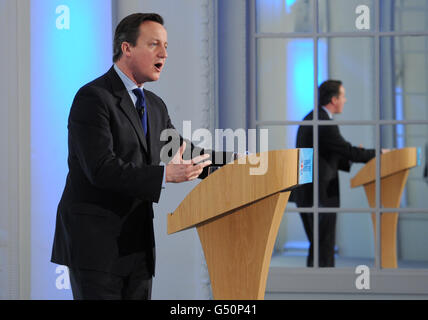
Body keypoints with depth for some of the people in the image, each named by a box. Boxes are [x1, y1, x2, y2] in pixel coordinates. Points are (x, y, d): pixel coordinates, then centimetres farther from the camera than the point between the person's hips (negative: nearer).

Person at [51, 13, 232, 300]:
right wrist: (164, 175, -29)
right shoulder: (93, 98, -11)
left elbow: (187, 158, 18)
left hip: (137, 247, 8)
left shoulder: (155, 106, 16)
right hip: (95, 241, -8)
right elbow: (101, 169, -21)